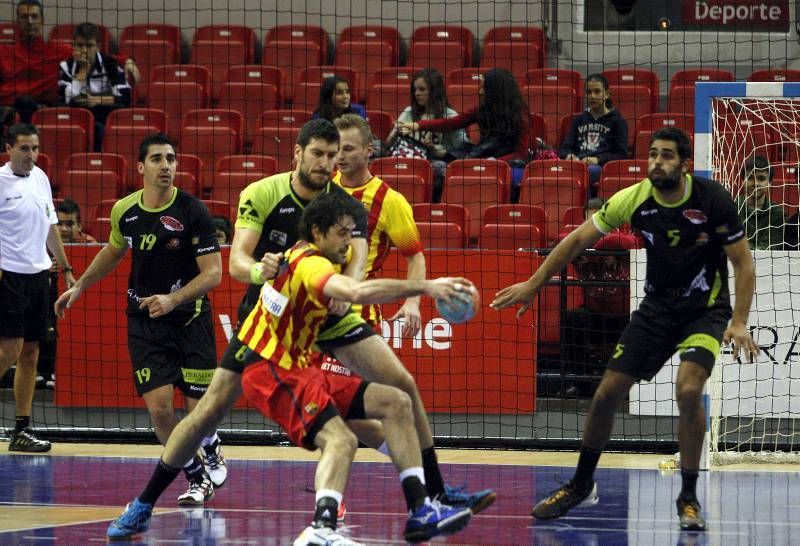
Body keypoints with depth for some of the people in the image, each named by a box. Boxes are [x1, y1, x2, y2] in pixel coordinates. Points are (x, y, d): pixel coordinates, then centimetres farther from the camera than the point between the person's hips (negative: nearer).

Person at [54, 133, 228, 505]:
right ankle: (197, 478, 9)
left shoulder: (192, 211, -14)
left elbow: (213, 272, -14)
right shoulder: (125, 211, -1)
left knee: (199, 408, -4)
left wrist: (173, 299, -27)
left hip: (190, 317, -3)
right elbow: (114, 251, 21)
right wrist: (79, 287, 23)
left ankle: (211, 453, 31)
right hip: (144, 319, 3)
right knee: (159, 406, -10)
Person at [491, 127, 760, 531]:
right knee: (607, 393, 0)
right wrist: (533, 285, -3)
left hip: (705, 309, -4)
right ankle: (582, 485, 23)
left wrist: (739, 323, -21)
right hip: (657, 306, 4)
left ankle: (688, 498, -11)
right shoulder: (635, 199, -13)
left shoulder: (712, 199, -20)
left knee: (688, 389, -27)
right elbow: (577, 241, -3)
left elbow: (742, 262, -11)